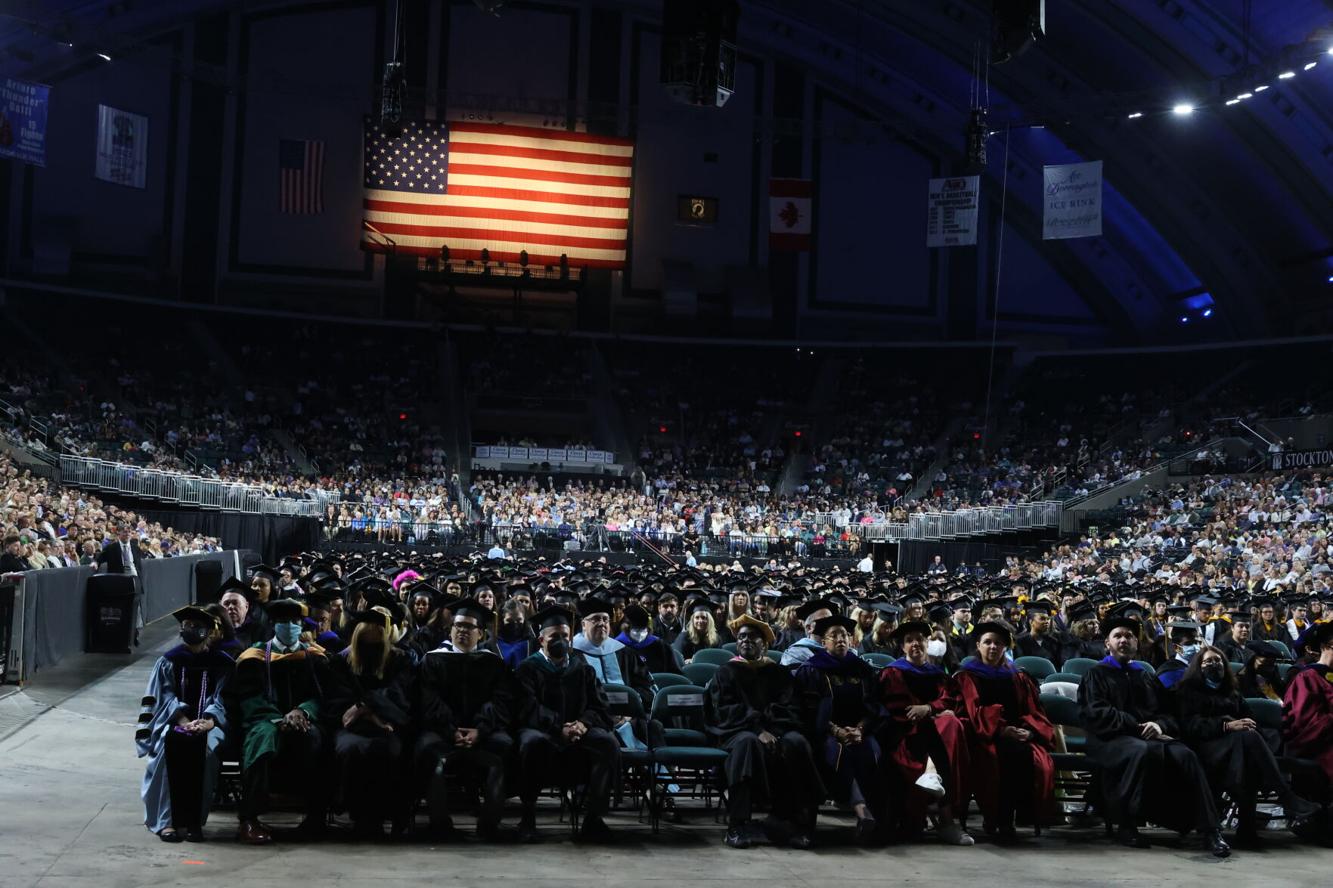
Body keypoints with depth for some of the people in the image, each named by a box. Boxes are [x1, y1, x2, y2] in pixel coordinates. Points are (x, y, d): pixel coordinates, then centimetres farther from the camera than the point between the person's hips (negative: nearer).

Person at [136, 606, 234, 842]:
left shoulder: (222, 664, 10)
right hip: (173, 722, 0)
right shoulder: (168, 662, 11)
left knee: (205, 744, -34)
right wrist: (184, 721, -17)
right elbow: (166, 697, 1)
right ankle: (169, 819, -32)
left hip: (208, 723, 0)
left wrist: (208, 721, -20)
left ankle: (193, 820, -29)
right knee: (173, 741, -33)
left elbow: (222, 699, 1)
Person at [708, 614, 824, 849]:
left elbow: (789, 711, 7)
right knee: (747, 741, -38)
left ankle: (788, 821, -30)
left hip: (774, 732, 2)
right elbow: (726, 710, -2)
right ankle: (737, 825, -40)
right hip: (738, 731, -2)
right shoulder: (727, 673, 13)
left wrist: (770, 730, -16)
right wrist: (758, 730, -19)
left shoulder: (779, 673, 18)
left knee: (796, 742, -32)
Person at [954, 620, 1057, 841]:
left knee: (1036, 758, -31)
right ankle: (1001, 820, -27)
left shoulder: (1018, 679, 25)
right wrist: (1000, 730, -19)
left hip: (1019, 735, 3)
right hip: (985, 737, -3)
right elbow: (973, 711, -2)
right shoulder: (967, 677, 14)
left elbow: (1035, 713, 14)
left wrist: (1028, 731, -10)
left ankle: (1002, 820, -24)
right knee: (1014, 752, -36)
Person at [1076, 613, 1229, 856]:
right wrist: (1139, 726, -13)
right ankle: (1126, 825, -27)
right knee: (1143, 751, -39)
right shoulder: (1097, 675, 12)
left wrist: (1158, 725, -8)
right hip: (1112, 739, -4)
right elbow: (1097, 714, -4)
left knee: (1185, 755, -28)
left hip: (1150, 737, 4)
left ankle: (1209, 829, -31)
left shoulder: (1145, 677, 27)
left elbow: (1167, 713, 19)